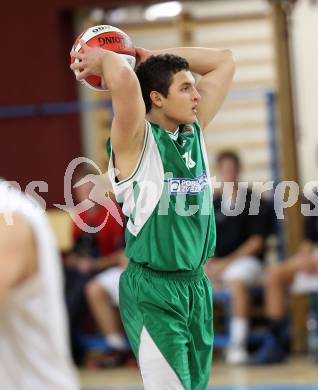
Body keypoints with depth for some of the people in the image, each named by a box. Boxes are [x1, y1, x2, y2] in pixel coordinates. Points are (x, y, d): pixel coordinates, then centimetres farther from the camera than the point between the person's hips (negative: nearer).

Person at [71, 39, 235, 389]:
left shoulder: (195, 131, 9)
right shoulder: (137, 141, -11)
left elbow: (224, 61, 15)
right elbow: (123, 79, -31)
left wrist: (149, 56, 9)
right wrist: (102, 59, -10)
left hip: (196, 284, 7)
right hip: (152, 290, -7)